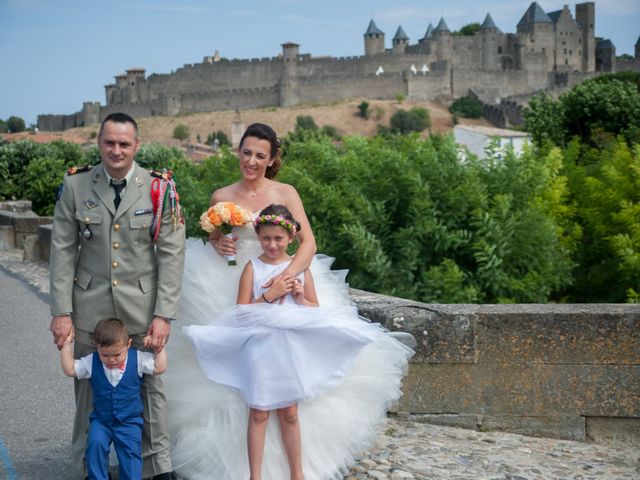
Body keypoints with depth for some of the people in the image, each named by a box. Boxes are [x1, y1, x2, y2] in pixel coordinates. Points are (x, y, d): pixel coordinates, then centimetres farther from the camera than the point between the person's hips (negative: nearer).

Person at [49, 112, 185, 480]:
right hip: (89, 308, 1)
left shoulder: (160, 188, -2)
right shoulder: (75, 185, 0)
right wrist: (61, 311, -3)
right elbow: (63, 251, 2)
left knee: (150, 388, 4)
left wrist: (164, 314, -8)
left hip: (142, 308, -1)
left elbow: (172, 254, -3)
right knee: (89, 390, 7)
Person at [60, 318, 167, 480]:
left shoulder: (138, 359, -7)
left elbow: (160, 368, -3)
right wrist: (66, 345, -8)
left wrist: (160, 347, -10)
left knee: (131, 451, -11)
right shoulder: (92, 363, -6)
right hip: (101, 420, 1)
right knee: (95, 443, -20)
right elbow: (69, 369, -4)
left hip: (130, 420, -1)